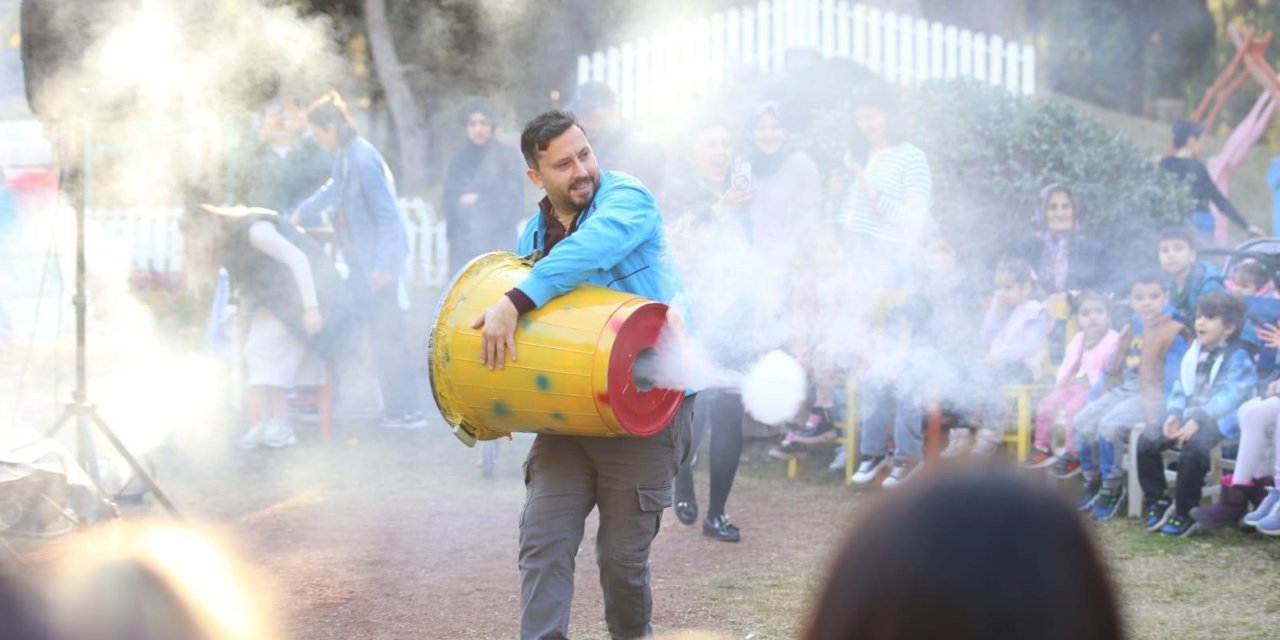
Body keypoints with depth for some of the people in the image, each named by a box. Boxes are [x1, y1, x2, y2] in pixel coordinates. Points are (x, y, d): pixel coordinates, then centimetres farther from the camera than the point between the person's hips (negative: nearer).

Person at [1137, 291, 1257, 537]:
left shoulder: (1238, 357, -6)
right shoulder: (1194, 353, 16)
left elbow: (1229, 396, -17)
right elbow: (1180, 388, 16)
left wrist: (1198, 420, -27)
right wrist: (1174, 414, -5)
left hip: (1218, 420, -7)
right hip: (1188, 415, 7)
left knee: (1193, 446, -35)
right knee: (1148, 438, -15)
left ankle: (1185, 514, -21)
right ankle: (1156, 502, -3)